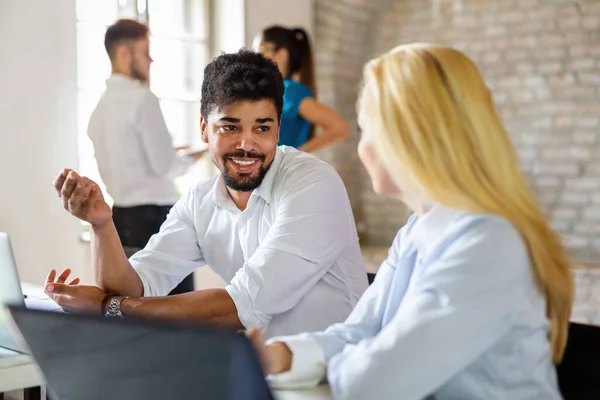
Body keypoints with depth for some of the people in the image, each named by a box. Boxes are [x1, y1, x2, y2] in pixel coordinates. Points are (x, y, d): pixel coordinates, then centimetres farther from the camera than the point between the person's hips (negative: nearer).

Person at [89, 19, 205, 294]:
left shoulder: (101, 106, 12)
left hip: (122, 216, 9)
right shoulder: (142, 99, -13)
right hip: (154, 216, -8)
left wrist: (171, 155, 20)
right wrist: (193, 157, 4)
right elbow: (166, 167, -15)